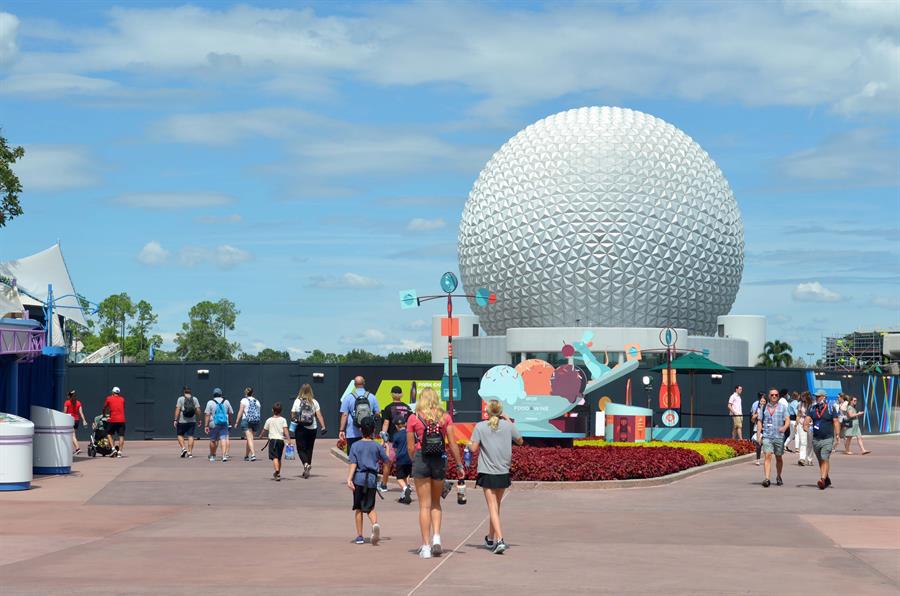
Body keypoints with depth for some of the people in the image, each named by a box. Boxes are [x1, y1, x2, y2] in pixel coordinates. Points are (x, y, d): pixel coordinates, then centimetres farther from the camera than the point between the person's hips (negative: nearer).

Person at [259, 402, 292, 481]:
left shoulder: (269, 420, 3)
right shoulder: (283, 420, 4)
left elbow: (264, 430, 13)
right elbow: (285, 430, -8)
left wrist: (260, 435, 33)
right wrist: (289, 440, -13)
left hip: (273, 440, -3)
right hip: (281, 440, 3)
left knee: (274, 457, -13)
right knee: (279, 458, 18)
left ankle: (277, 470, -37)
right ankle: (278, 473, 28)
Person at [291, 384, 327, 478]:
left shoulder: (297, 401, -5)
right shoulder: (314, 402, 0)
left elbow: (292, 415, -1)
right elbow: (319, 415, -5)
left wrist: (294, 421, 19)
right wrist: (323, 427, -5)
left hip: (301, 428, -2)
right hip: (312, 428, 2)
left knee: (301, 449, 1)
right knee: (309, 448, 15)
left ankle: (306, 464, -25)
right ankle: (307, 470, 18)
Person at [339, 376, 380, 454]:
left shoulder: (348, 397, -4)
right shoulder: (372, 397, 2)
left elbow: (344, 415, -6)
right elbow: (377, 413, 6)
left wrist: (341, 430, -3)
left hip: (352, 434, -2)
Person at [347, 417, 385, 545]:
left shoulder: (355, 445, -2)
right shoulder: (377, 446, 2)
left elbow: (353, 464, -11)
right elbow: (386, 461, 11)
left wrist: (349, 479, -16)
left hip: (359, 478, -1)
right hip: (372, 479, 1)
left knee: (358, 508, 11)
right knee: (370, 507, 8)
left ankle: (359, 536, 13)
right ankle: (375, 524, -23)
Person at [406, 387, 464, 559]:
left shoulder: (414, 419, -4)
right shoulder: (445, 417, 1)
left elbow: (410, 447, -3)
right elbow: (452, 443, 0)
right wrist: (459, 465, 6)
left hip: (421, 460, -2)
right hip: (440, 461, 2)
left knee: (425, 505, 4)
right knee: (436, 503, 18)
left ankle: (426, 546, 3)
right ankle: (436, 537, 1)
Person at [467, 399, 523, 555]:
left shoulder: (480, 427, -6)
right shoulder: (508, 425, 0)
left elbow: (473, 449, -9)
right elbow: (520, 441, 15)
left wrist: (470, 444, 13)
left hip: (487, 472, -3)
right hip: (503, 472, 3)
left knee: (493, 507, -5)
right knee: (496, 505, 19)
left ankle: (499, 540, -20)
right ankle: (491, 538, 33)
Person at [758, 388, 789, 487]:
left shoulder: (782, 407, 7)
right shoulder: (764, 407, 10)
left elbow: (787, 420, 0)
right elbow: (759, 421, 13)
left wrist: (784, 427, -21)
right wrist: (759, 434, 3)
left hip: (779, 436, 1)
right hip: (767, 436, -1)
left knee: (779, 458, 11)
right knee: (768, 456, -15)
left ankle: (778, 477, 31)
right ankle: (767, 479, -22)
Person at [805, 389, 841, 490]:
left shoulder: (830, 409, -1)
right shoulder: (812, 409, 9)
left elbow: (836, 423, -3)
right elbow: (807, 418, -1)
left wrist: (837, 437, -11)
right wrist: (805, 425, -25)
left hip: (827, 439, -5)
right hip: (816, 439, 5)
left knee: (825, 459, -15)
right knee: (820, 461, 12)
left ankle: (823, 480, -24)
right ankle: (827, 480, 25)